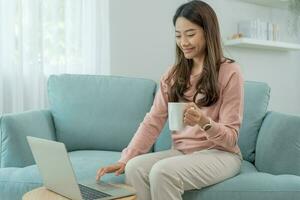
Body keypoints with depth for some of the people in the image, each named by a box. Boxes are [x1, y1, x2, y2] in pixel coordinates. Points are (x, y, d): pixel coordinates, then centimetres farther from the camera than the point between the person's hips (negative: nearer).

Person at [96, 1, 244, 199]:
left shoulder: (229, 71, -8)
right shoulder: (173, 74, 7)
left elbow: (230, 138, -9)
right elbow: (153, 121, 1)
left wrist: (204, 122, -30)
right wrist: (125, 158, -10)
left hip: (219, 155, -4)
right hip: (180, 153, 4)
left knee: (162, 172, -31)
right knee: (134, 167, -24)